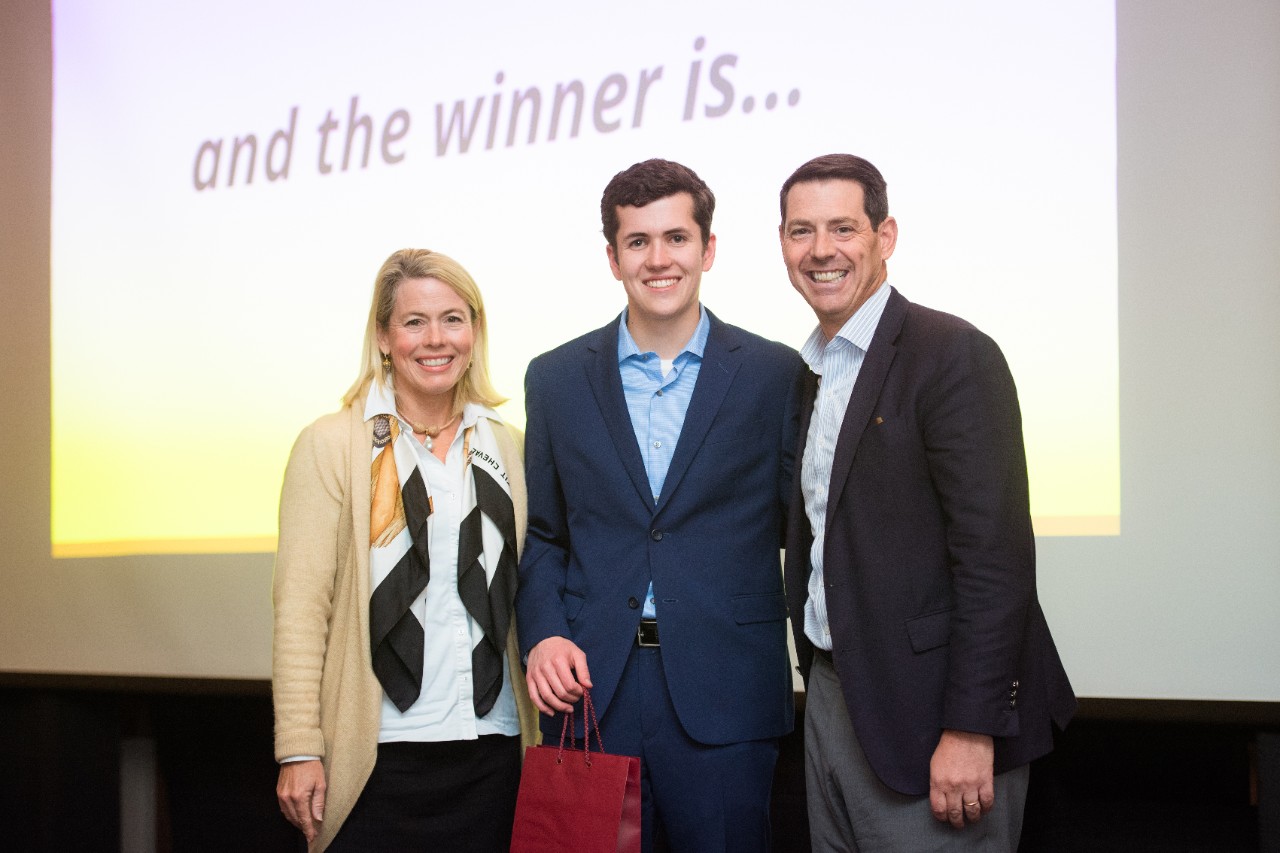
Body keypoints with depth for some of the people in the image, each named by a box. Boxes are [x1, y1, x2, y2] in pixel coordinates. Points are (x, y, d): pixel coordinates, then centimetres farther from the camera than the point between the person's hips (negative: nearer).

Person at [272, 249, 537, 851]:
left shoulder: (506, 448, 12)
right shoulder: (332, 445, 0)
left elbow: (523, 595, 14)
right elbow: (300, 605, -5)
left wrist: (548, 736, 7)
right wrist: (298, 751, -11)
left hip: (492, 751, 3)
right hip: (379, 756, -3)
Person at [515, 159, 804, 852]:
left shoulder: (777, 376, 3)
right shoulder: (555, 379, 9)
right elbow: (543, 536, 13)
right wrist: (542, 635, -3)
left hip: (724, 697, -1)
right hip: (589, 686, 2)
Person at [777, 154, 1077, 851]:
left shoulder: (954, 355, -12)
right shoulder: (809, 372, 14)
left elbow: (996, 556, -18)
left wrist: (971, 729, -22)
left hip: (925, 716, -7)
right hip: (831, 701, 8)